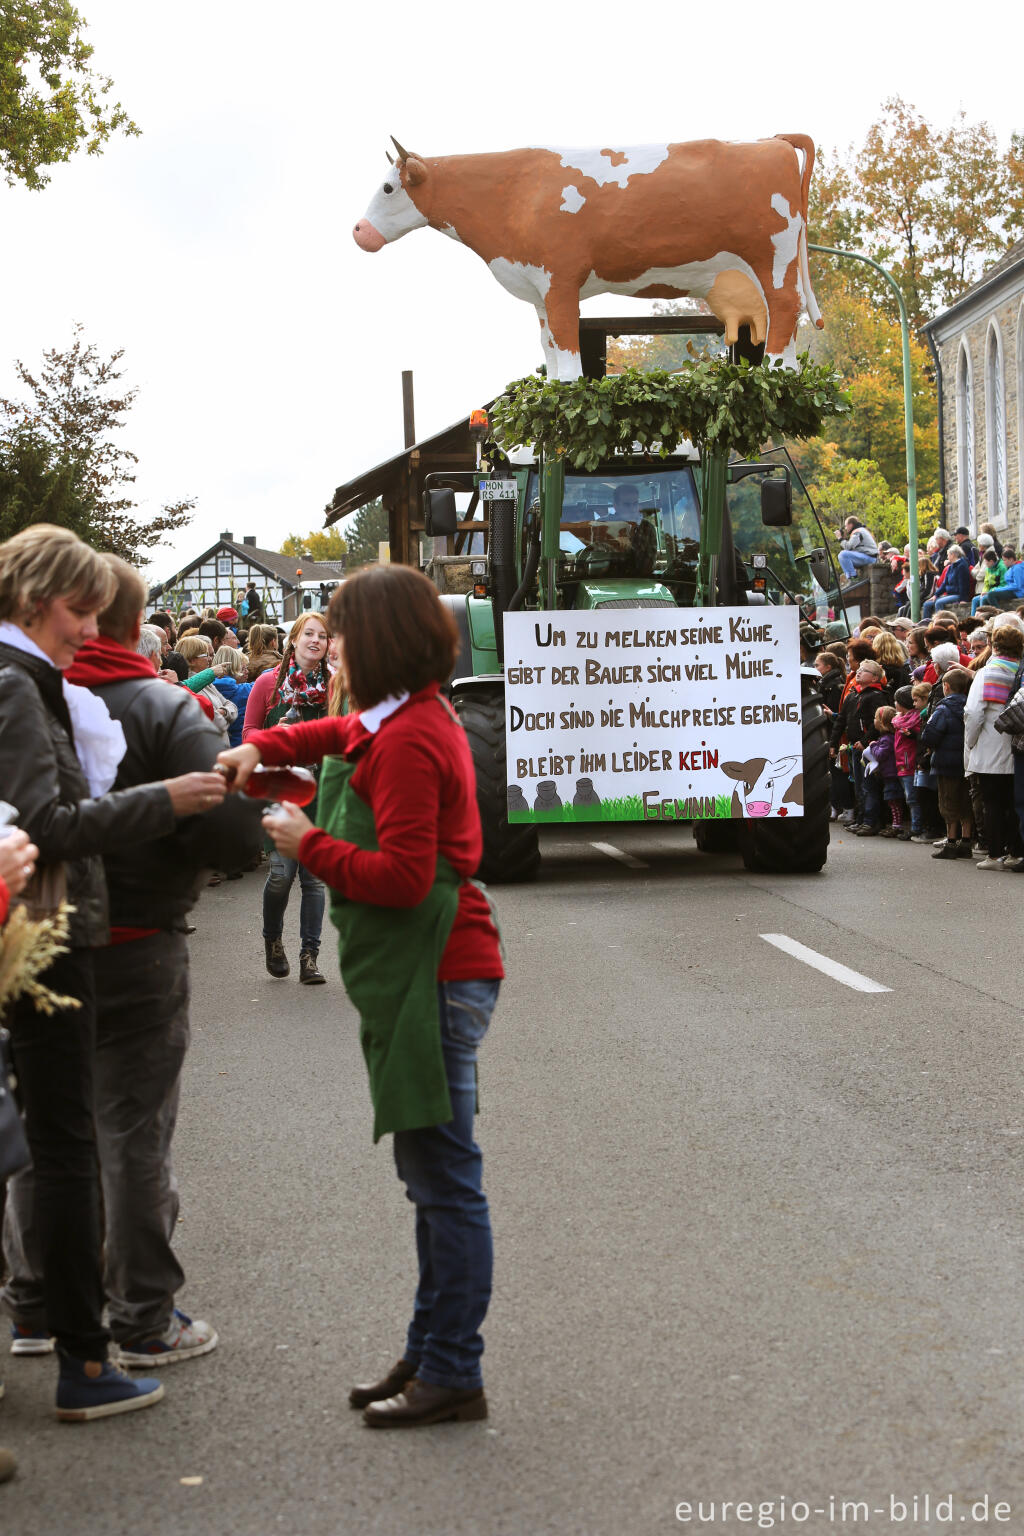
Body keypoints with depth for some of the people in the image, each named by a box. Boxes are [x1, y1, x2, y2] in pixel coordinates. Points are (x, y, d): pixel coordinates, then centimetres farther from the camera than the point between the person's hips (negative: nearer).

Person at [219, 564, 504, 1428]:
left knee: (445, 1181, -4)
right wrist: (263, 747, 20)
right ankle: (431, 1356, 26)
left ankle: (453, 1375, 3)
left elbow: (402, 876, -24)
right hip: (433, 976, 11)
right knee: (436, 1179, 16)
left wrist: (309, 845, -11)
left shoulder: (408, 741, -17)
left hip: (437, 979, -11)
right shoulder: (419, 718, 14)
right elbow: (341, 733, 36)